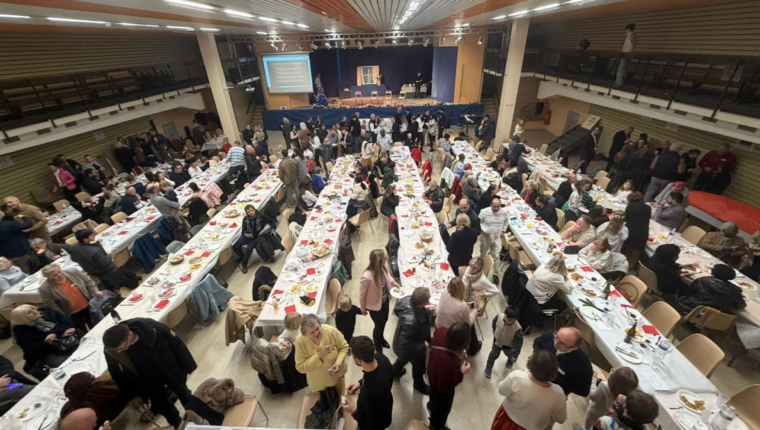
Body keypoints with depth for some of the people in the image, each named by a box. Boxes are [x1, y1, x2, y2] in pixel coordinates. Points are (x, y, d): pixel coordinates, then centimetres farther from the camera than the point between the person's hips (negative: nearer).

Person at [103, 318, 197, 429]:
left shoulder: (153, 328, -36)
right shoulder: (110, 350, -25)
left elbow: (177, 344, -20)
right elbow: (120, 375, -6)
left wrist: (188, 365, -11)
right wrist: (132, 395, 1)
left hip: (171, 369, -1)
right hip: (150, 381, 2)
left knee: (183, 394, 22)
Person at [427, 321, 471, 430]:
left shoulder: (441, 331, -31)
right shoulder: (450, 362, -50)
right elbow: (445, 386, -31)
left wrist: (459, 352, -11)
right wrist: (462, 373, -23)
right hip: (442, 388, -6)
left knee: (434, 392, 40)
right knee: (442, 408, 28)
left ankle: (432, 403, 72)